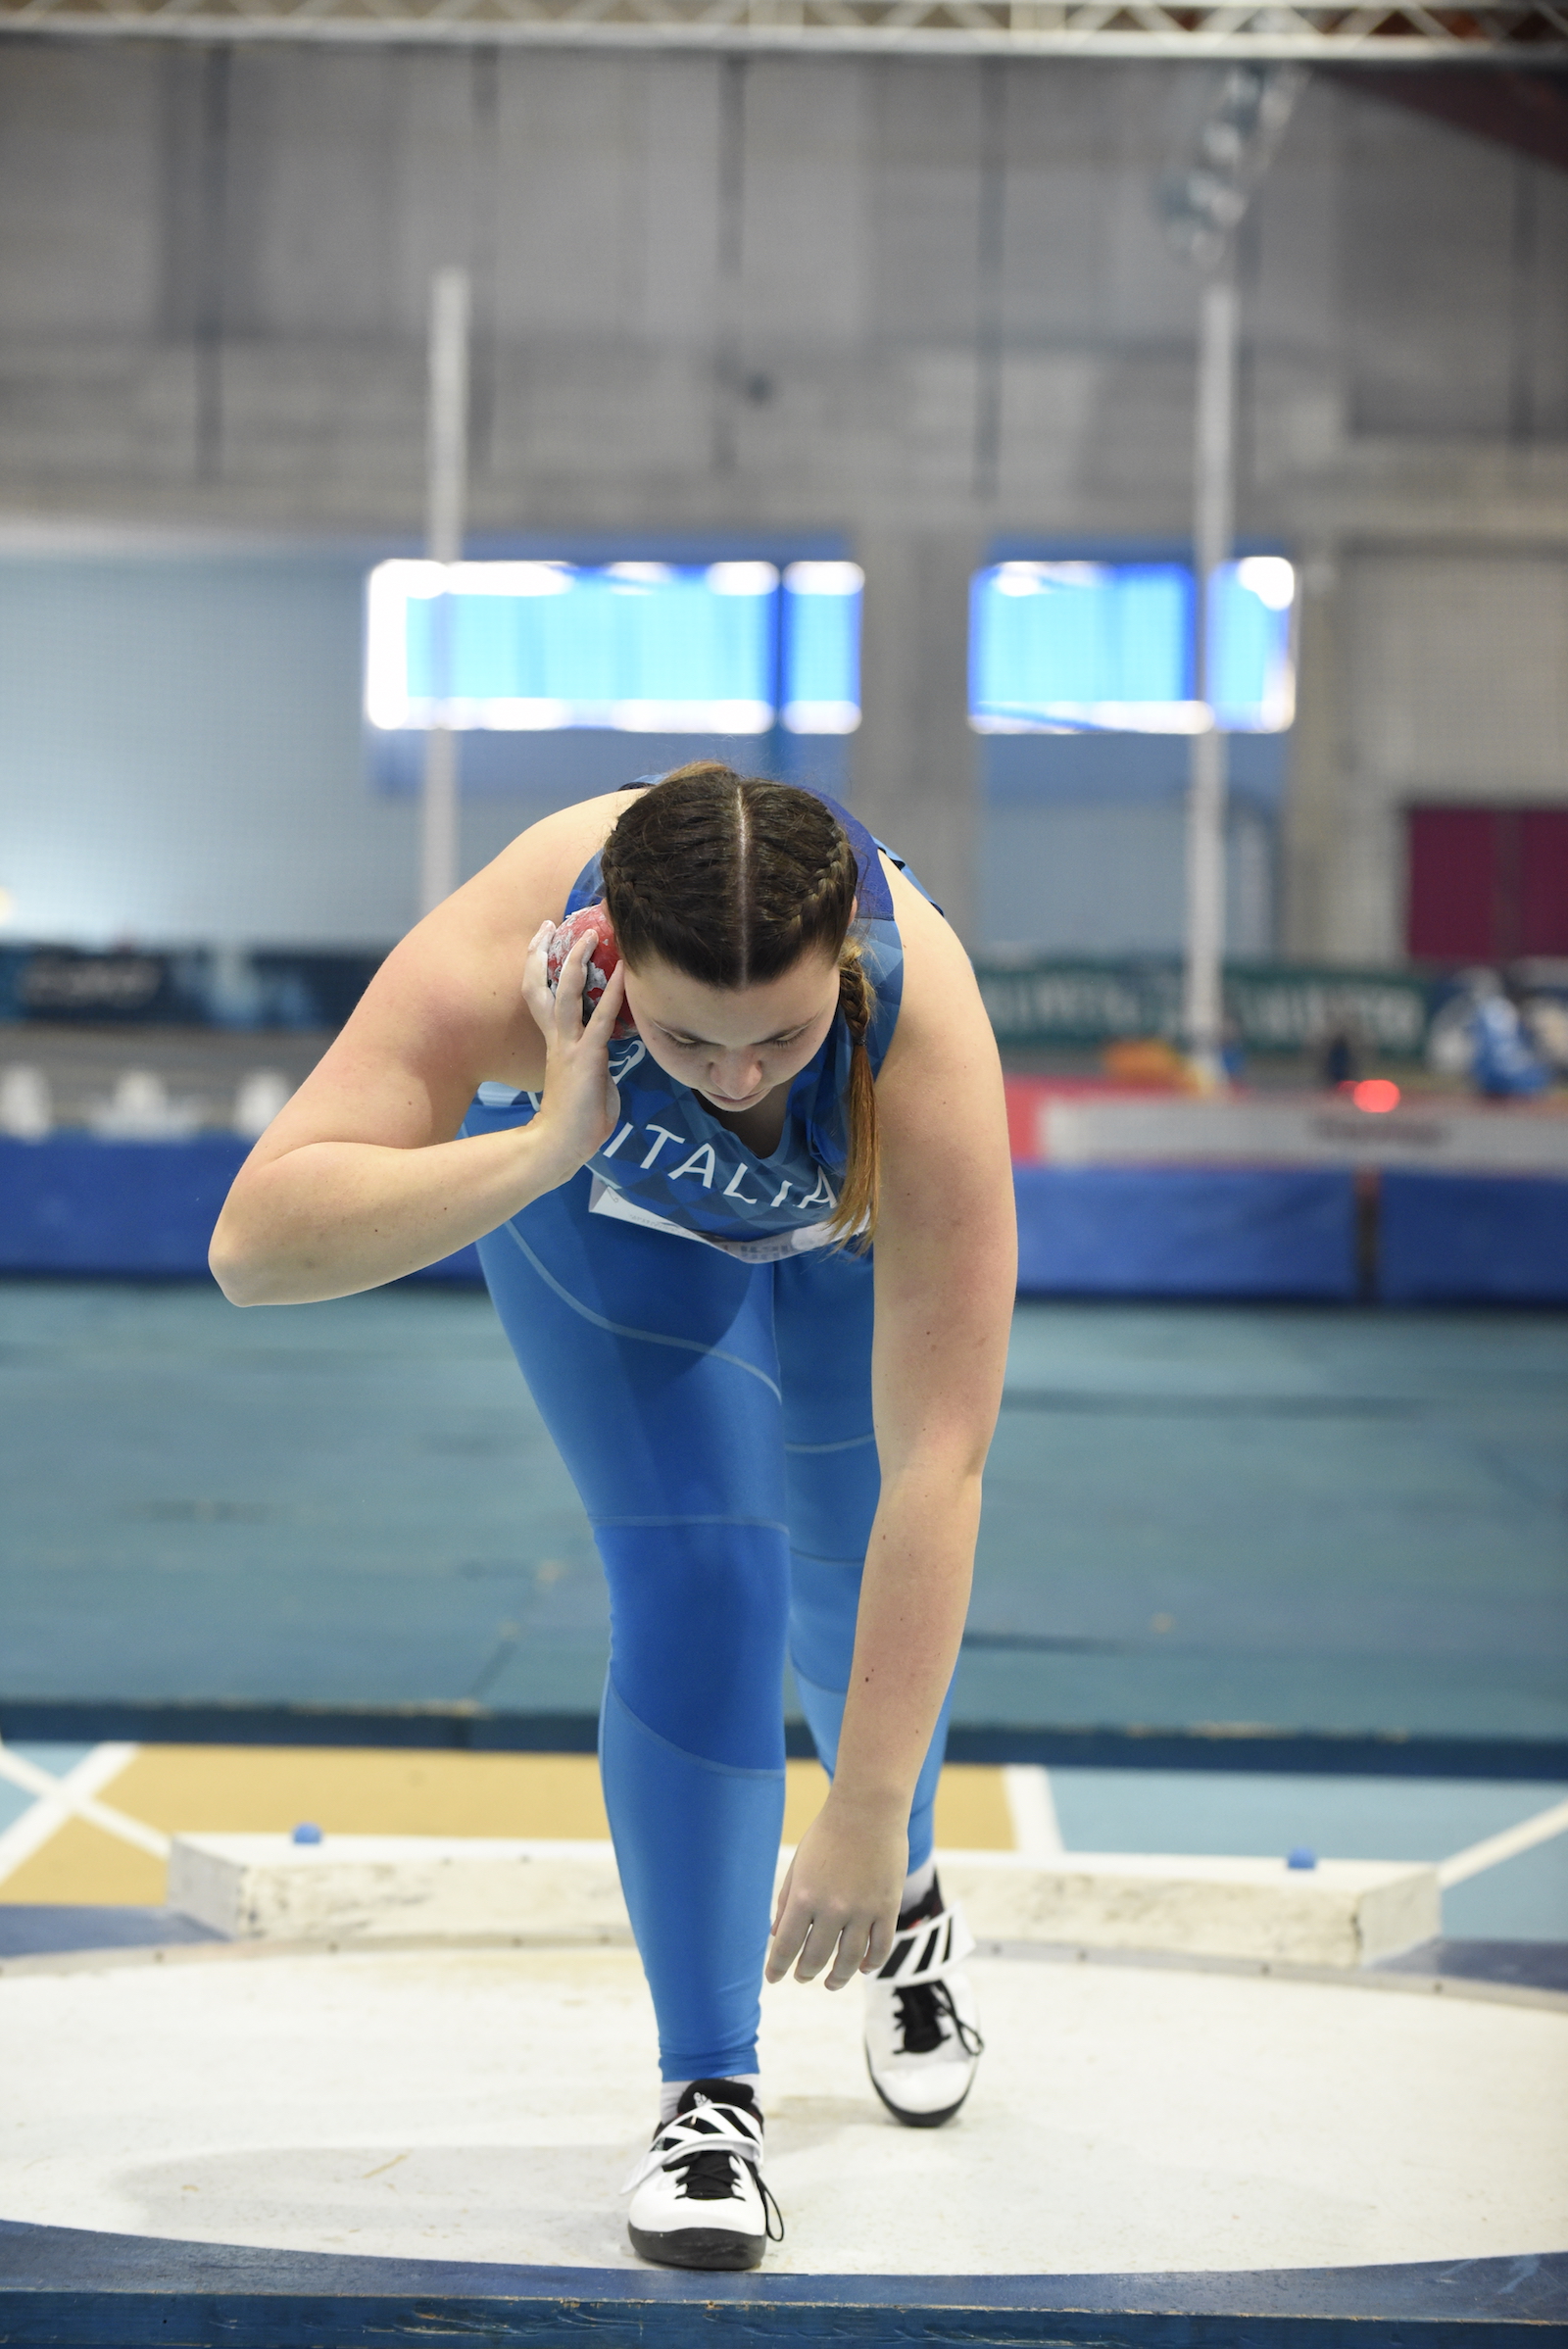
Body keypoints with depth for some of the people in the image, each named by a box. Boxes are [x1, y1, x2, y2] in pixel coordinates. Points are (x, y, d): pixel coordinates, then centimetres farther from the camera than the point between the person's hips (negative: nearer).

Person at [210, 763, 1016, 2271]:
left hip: (853, 1217, 1)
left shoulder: (928, 1032, -45)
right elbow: (255, 1244, -48)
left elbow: (937, 1465, -45)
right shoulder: (504, 949, -45)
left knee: (851, 1587, 11)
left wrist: (868, 1818, -45)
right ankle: (707, 2094, -4)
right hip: (591, 1190, 0)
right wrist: (544, 1147, -59)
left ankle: (906, 1906, 46)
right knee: (699, 1581, -17)